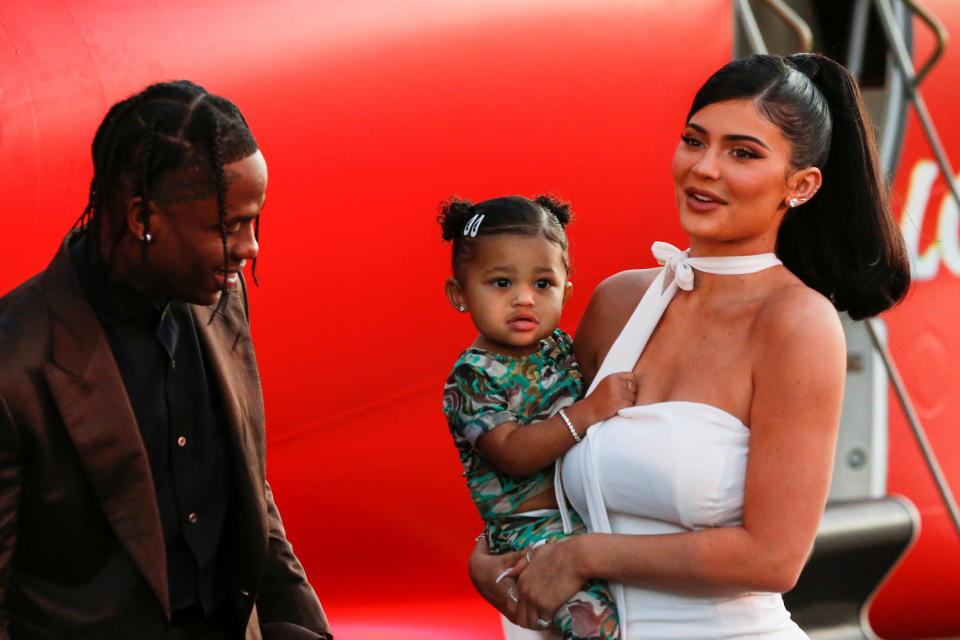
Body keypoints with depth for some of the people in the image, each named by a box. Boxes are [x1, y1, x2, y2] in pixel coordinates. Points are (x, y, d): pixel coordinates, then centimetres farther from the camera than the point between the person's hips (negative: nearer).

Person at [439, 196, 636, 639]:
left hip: (592, 510, 8)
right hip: (529, 531, -8)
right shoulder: (472, 377, -9)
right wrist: (592, 410, -27)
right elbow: (513, 454, -22)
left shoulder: (560, 348, 11)